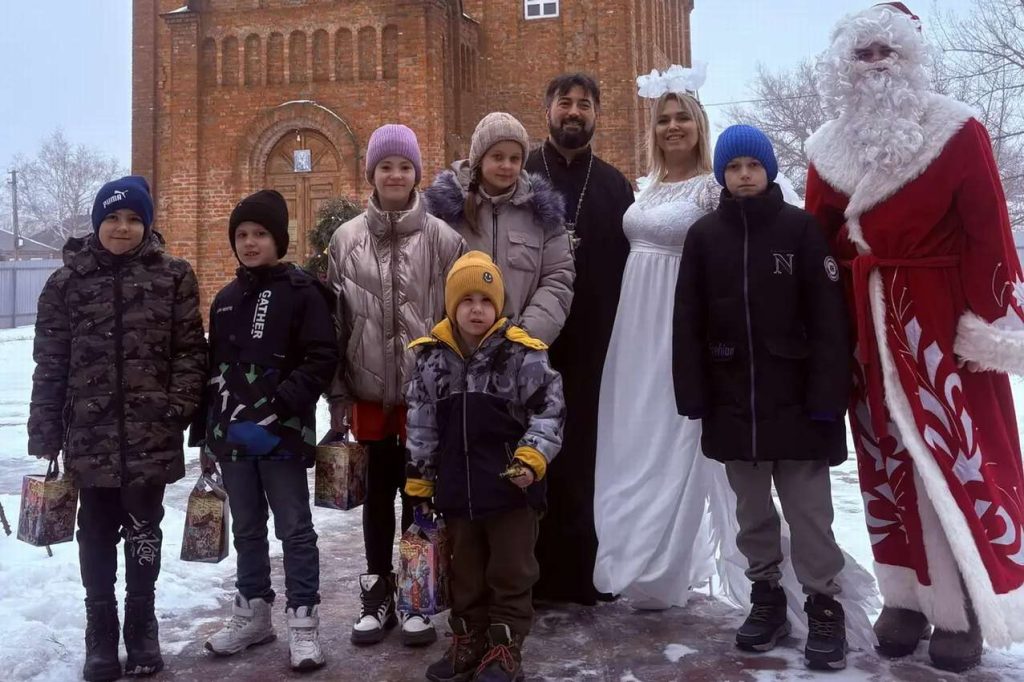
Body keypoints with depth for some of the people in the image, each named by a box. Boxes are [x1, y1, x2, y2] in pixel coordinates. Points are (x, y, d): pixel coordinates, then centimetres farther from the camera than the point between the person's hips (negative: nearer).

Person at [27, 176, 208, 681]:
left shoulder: (173, 277, 0)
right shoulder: (67, 282, 4)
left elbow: (190, 351, -1)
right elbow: (50, 364, 4)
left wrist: (180, 406, -12)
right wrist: (44, 435, 2)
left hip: (151, 436, -1)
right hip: (90, 436, 1)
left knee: (144, 535, 11)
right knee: (97, 538, 10)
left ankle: (142, 631, 28)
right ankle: (101, 638, 26)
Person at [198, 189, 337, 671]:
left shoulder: (301, 291, -5)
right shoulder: (226, 299, 14)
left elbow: (321, 360, -13)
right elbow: (214, 370, 18)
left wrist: (276, 408, -19)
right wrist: (205, 433, 17)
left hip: (283, 434, -6)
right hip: (232, 434, 6)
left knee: (294, 528, 2)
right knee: (247, 528, 16)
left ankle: (303, 621, 11)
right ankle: (253, 612, 30)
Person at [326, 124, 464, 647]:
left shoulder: (441, 238, -3)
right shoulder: (347, 239, 3)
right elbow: (334, 321, 5)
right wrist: (339, 393, 3)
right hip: (371, 388, 2)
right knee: (379, 489, 13)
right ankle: (378, 595, 27)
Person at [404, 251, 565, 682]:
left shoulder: (521, 353, -11)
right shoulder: (431, 356, 0)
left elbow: (549, 411, -7)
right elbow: (421, 423, 7)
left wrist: (532, 458, -18)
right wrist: (419, 478, 9)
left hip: (511, 486, -4)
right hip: (457, 488, 4)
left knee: (511, 571, 9)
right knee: (465, 571, 18)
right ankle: (467, 644, 35)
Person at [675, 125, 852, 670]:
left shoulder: (801, 228, -2)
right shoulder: (704, 235, 6)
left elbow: (828, 319, -6)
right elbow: (687, 323, 3)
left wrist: (827, 395, -13)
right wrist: (693, 395, -3)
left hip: (795, 398, -3)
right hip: (731, 401, 3)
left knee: (808, 509, 3)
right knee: (752, 510, 14)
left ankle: (823, 604, 17)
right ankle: (766, 595, 28)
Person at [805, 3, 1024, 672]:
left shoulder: (957, 131, -5)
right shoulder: (830, 148, 6)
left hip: (944, 320, -4)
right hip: (865, 325, 4)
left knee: (956, 457, -1)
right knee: (887, 461, 9)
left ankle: (963, 611, 13)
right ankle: (906, 599, 22)